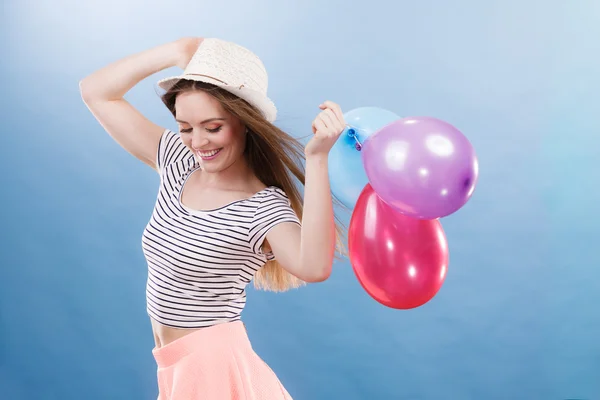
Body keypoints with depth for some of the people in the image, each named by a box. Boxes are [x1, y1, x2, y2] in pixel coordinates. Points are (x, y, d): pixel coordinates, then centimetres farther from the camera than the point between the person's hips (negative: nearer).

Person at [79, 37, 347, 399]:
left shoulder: (263, 206, -20)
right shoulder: (177, 163, -2)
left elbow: (314, 268, -41)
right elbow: (96, 92, 0)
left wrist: (317, 157, -43)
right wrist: (177, 52, -11)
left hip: (214, 369, -6)